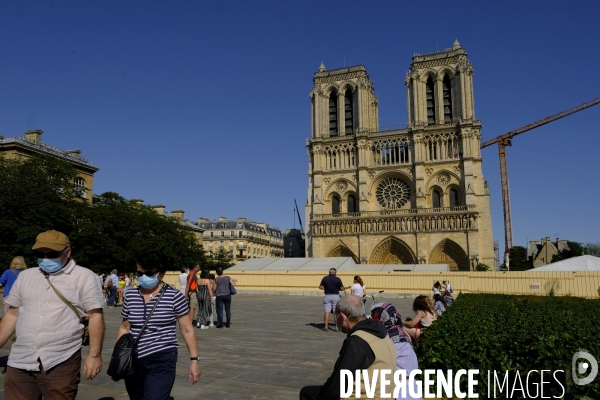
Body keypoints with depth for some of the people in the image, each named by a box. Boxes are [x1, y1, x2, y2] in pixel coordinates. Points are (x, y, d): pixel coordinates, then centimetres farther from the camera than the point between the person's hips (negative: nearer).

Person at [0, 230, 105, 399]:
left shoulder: (85, 277, -4)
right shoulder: (25, 276, 11)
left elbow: (95, 316, -8)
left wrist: (94, 355, -12)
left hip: (61, 362, -4)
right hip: (20, 361, 4)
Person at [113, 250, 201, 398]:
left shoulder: (174, 296, -8)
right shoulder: (130, 296, 4)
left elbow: (187, 330, -3)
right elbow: (124, 329, 13)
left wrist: (194, 359, -4)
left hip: (162, 361, -5)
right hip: (133, 361, 5)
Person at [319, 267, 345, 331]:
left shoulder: (325, 278, -2)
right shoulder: (338, 279, -6)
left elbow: (320, 287, 0)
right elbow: (342, 288, -4)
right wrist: (344, 288, 19)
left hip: (327, 296, 1)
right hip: (336, 296, -1)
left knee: (327, 312, 6)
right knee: (336, 312, 5)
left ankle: (326, 327, 7)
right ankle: (336, 327, 7)